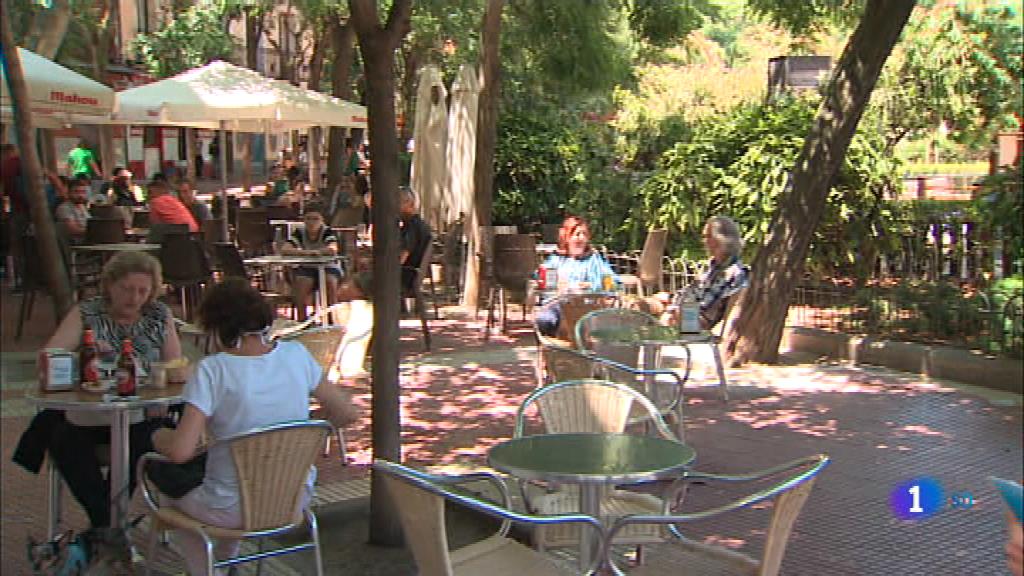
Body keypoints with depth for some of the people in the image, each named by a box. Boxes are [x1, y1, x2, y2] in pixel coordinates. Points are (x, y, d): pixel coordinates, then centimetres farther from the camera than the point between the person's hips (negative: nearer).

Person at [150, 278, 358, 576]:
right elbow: (346, 413, -2)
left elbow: (180, 450, -25)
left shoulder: (212, 370, -20)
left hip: (234, 511, -4)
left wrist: (158, 436, -4)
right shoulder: (296, 355, -8)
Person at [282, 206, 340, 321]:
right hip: (306, 269, 1)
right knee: (301, 282, -28)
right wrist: (303, 252, -33)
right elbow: (284, 250, -15)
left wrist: (309, 252, -38)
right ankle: (302, 319, -19)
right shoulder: (299, 233, 0)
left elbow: (333, 250, -29)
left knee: (330, 281, -31)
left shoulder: (328, 232, -8)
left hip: (328, 268, -1)